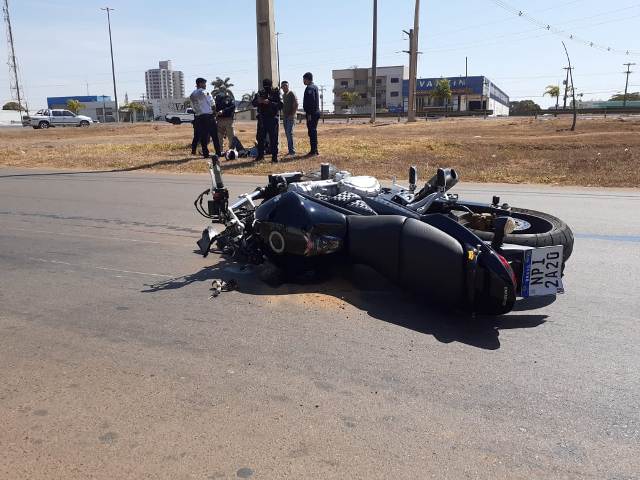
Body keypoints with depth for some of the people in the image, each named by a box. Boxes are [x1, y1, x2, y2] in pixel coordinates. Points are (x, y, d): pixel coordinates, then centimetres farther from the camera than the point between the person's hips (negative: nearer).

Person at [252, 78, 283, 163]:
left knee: (273, 139, -3)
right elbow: (253, 103, 7)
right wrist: (258, 101, -15)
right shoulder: (260, 93, 10)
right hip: (262, 119, 4)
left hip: (273, 119, -4)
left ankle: (274, 157, 1)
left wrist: (269, 103, -24)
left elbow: (280, 105, -13)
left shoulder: (276, 93, -2)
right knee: (260, 138, 6)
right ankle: (260, 155, 18)